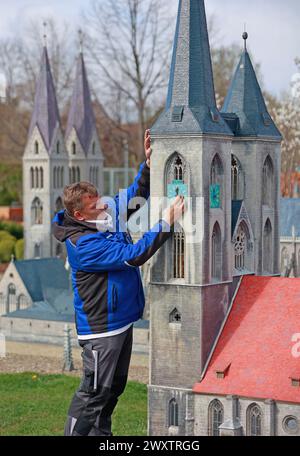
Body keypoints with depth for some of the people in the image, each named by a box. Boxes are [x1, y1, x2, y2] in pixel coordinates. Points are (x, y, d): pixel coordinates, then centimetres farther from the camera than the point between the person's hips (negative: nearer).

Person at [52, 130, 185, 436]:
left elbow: (136, 193, 14)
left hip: (121, 320, 10)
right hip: (100, 327, -10)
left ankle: (100, 434, 32)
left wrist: (148, 163, -2)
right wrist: (166, 224, -31)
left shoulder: (106, 216, 1)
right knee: (94, 390, -3)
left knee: (114, 387, 19)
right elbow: (133, 255, -31)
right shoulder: (83, 245, -26)